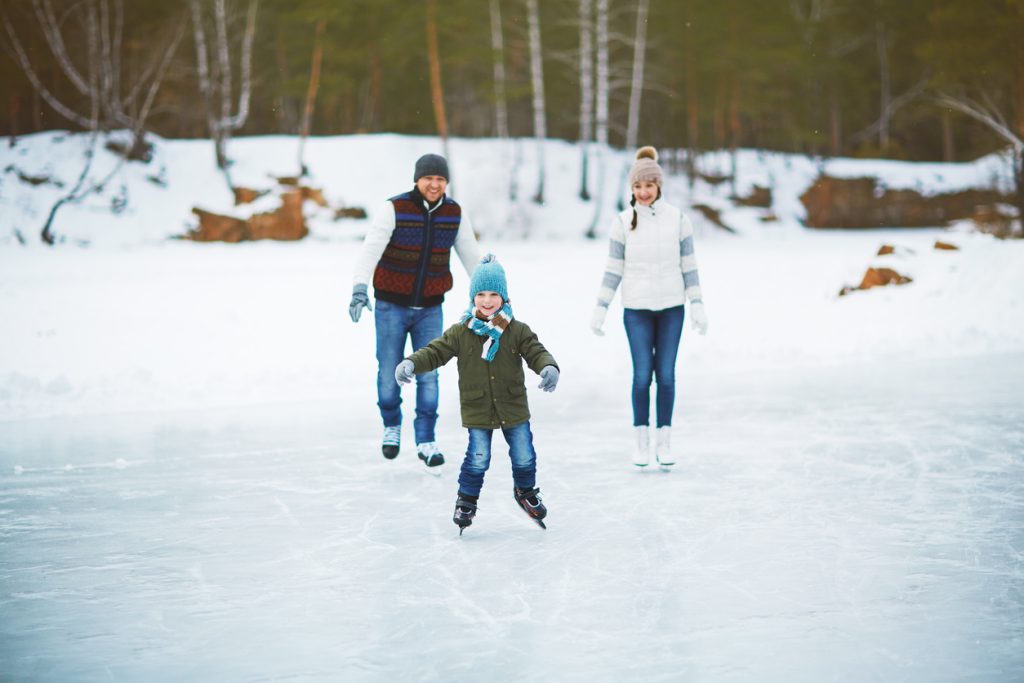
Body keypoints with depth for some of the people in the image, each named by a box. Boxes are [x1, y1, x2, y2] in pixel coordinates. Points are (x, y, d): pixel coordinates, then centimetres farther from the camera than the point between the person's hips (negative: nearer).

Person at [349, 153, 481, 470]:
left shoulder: (455, 213, -3)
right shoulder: (394, 209, -15)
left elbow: (471, 257, 8)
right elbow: (370, 250, -25)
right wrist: (360, 288, -39)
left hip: (430, 309, 2)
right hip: (391, 305, -2)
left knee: (428, 376, -1)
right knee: (389, 374, 5)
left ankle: (426, 442, 8)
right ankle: (391, 425, 31)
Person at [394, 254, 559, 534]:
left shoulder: (517, 330, -5)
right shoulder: (460, 333, -6)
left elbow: (536, 352, -9)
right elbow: (435, 352, -6)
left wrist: (548, 367, -31)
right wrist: (411, 363, -23)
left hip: (514, 407, 1)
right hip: (477, 411, -1)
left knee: (524, 456, 11)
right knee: (477, 459, -1)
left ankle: (525, 491, 38)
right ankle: (466, 500, 19)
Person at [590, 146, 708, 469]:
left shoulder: (678, 218, 0)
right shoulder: (622, 222, -1)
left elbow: (689, 265, 4)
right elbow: (613, 269, 3)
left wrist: (697, 305, 0)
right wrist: (600, 309, 0)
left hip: (671, 308, 1)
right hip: (637, 309, -1)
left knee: (666, 375, 1)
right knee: (642, 375, -3)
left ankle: (664, 442, 11)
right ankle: (642, 440, 10)